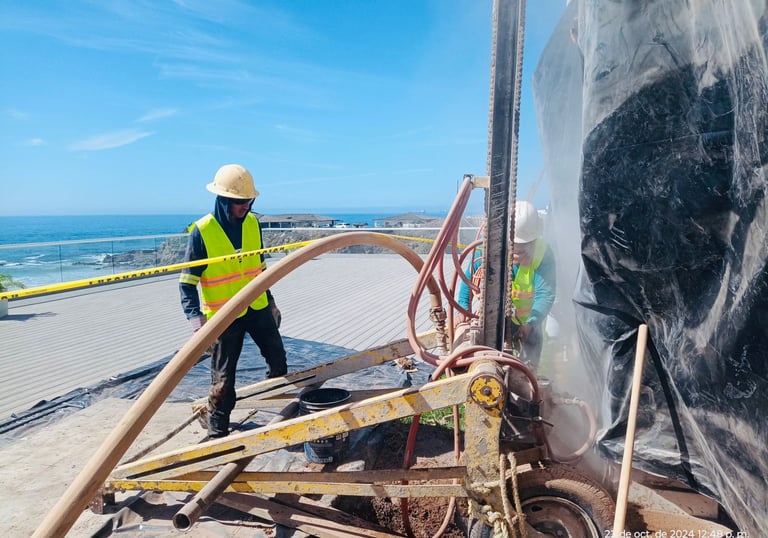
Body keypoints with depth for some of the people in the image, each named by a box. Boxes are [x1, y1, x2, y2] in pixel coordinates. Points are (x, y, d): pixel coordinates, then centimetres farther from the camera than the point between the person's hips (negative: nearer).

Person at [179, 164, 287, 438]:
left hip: (257, 307, 5)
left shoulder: (252, 223, -1)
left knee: (278, 361, 12)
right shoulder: (202, 231, -17)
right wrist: (195, 316, -29)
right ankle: (218, 433, 23)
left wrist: (270, 302, 17)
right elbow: (187, 281, -15)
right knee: (224, 378, 4)